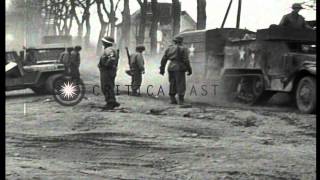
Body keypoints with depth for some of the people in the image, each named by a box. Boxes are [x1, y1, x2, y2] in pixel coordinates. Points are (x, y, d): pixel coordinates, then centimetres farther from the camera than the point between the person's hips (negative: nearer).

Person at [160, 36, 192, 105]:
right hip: (179, 68, -5)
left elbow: (164, 59, 9)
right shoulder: (183, 49, -2)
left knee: (172, 84, 12)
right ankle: (181, 100, -6)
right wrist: (189, 70, -1)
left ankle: (173, 99, 8)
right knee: (181, 85, -2)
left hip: (171, 68, 5)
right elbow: (186, 60, -8)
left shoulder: (169, 48, 11)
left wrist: (162, 69, 13)